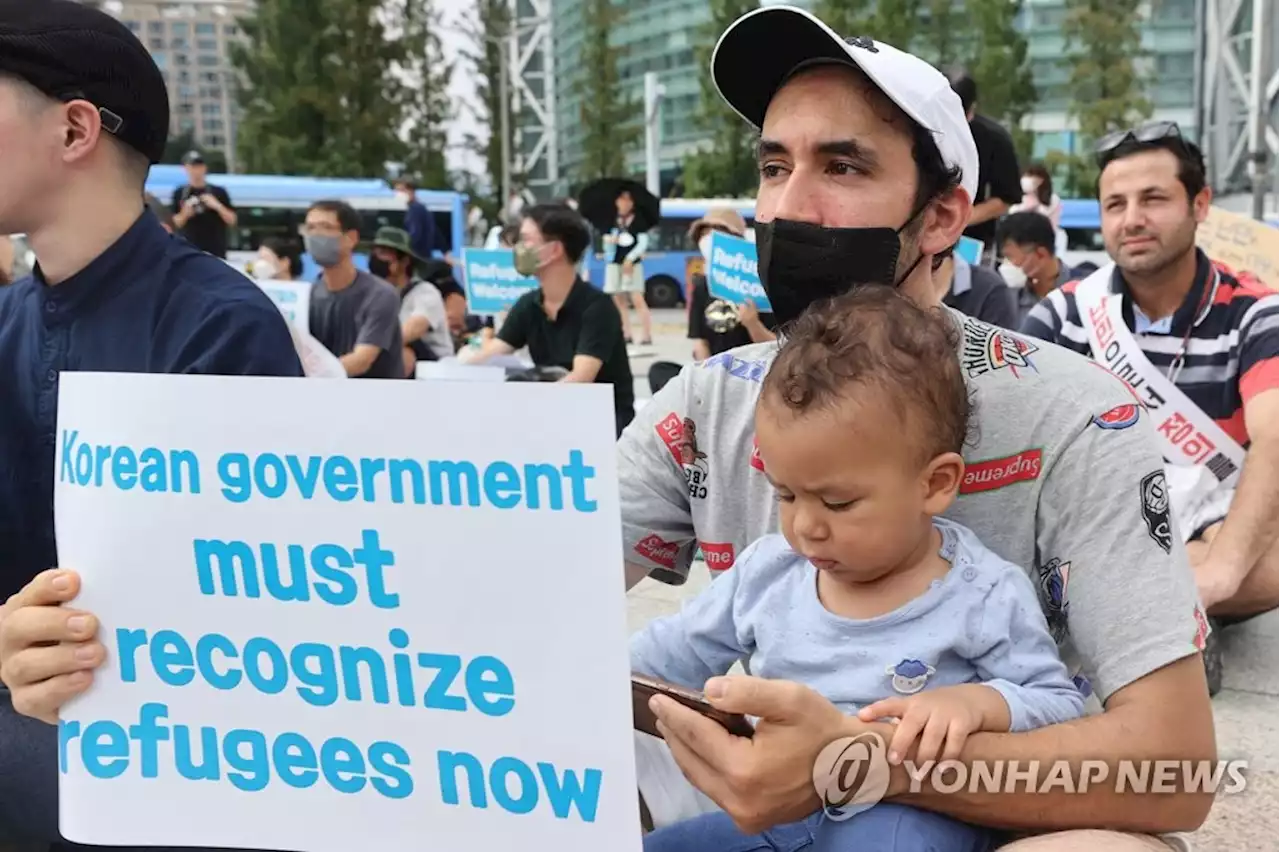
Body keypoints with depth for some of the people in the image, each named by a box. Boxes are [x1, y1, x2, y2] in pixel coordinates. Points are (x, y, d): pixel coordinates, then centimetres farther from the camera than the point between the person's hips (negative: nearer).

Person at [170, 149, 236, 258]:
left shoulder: (218, 192, 4)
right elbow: (173, 223, 8)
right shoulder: (180, 193, 6)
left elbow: (232, 221, 3)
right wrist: (184, 214, -13)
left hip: (215, 252, 0)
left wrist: (218, 206, -12)